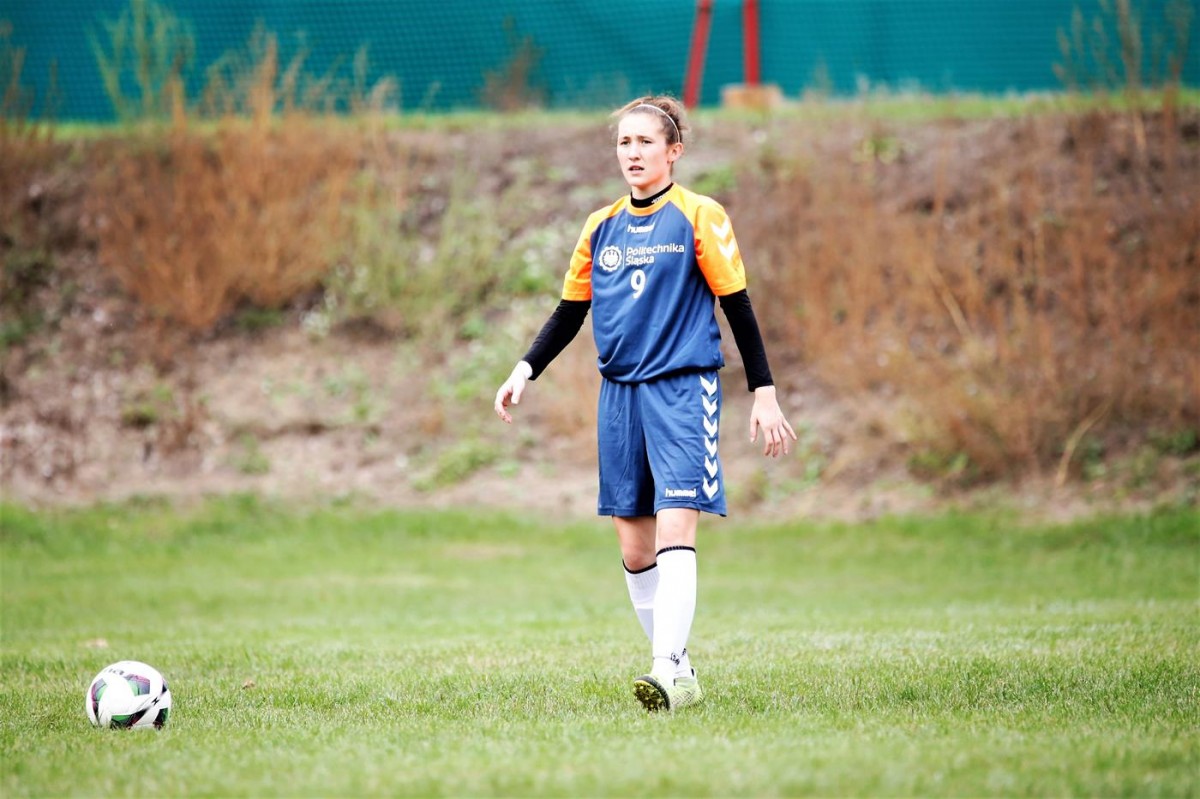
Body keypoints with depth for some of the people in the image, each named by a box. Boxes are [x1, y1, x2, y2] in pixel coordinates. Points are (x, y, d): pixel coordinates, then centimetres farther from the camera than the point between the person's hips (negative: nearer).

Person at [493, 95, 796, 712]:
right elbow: (569, 312, 19)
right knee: (634, 551, 5)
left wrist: (764, 394, -3)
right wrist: (526, 370, 5)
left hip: (683, 388, -5)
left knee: (674, 530, -17)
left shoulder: (699, 217, -2)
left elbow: (737, 306, -1)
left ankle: (670, 672, -22)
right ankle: (679, 671, 14)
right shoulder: (600, 228, 12)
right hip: (619, 392, 5)